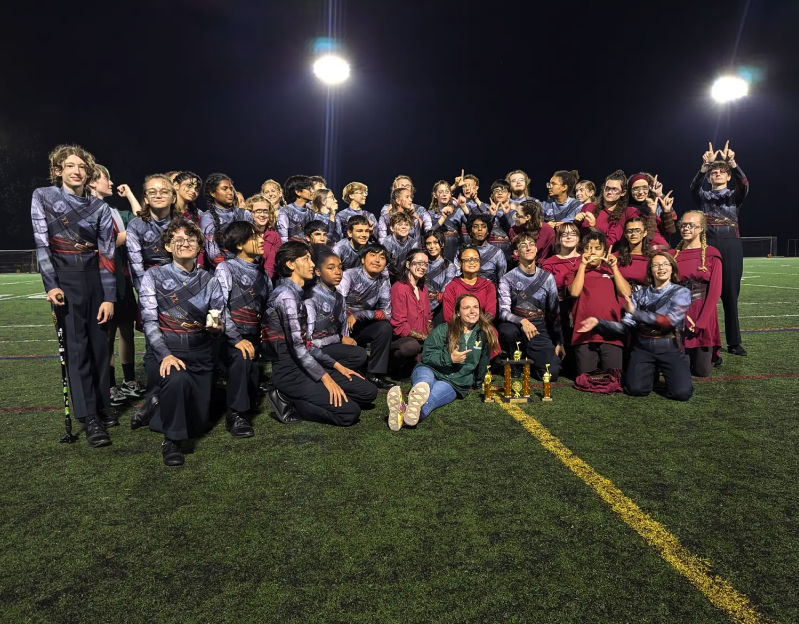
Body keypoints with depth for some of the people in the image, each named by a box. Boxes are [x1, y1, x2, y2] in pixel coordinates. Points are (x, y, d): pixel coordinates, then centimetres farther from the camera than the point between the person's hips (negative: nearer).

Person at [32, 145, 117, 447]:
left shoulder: (100, 207, 5)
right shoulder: (43, 197, 2)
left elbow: (107, 253, 1)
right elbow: (42, 243, -4)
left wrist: (109, 297, -4)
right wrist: (50, 285, -14)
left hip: (95, 277, 3)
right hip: (65, 278, -2)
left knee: (100, 343, 4)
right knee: (77, 346, -5)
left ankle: (103, 405, 17)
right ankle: (89, 418, -3)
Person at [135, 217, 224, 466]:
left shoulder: (209, 281, 6)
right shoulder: (154, 276, -2)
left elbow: (219, 320, 3)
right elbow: (149, 322, -10)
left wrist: (216, 324, -22)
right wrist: (165, 354, -25)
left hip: (199, 355, 3)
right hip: (163, 352, -3)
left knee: (196, 425, 5)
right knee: (177, 379, -39)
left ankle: (154, 413, 37)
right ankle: (172, 441, -13)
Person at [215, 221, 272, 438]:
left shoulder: (262, 272, 14)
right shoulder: (225, 268, -4)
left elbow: (269, 306, 13)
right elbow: (220, 308, -15)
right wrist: (237, 339, -24)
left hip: (255, 336, 6)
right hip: (231, 336, -6)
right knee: (242, 358, -33)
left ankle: (244, 406, 28)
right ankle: (234, 414, -23)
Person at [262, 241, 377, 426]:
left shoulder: (296, 294, 16)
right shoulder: (286, 295, -16)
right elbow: (297, 347, -22)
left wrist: (336, 365, 11)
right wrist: (325, 378, -21)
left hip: (304, 365, 10)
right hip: (290, 372, -10)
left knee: (368, 392, 6)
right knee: (349, 412, -18)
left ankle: (295, 397, 4)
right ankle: (289, 401, -5)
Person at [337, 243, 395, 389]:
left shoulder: (383, 282, 0)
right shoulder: (350, 275, -15)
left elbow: (386, 313, -8)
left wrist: (357, 315, -19)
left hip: (358, 328, 5)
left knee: (385, 327, -19)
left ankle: (374, 374, -13)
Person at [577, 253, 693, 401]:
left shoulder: (682, 292, 0)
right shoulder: (639, 294, 8)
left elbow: (669, 321, -17)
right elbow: (627, 326, -1)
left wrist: (635, 312, -17)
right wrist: (598, 322, -15)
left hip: (669, 348, -1)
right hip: (642, 347, 2)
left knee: (681, 393, -19)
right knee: (635, 389, -18)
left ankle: (665, 372, 17)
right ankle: (650, 372, 18)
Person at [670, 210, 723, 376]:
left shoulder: (712, 255, -2)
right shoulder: (673, 255, 4)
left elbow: (715, 291, -7)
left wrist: (700, 323, -13)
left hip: (704, 319, -1)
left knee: (702, 371, 1)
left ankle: (712, 355, 35)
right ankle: (689, 355, 36)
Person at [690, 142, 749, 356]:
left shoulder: (735, 196, 14)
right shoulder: (703, 196, 13)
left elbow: (744, 185, -10)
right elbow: (694, 186, -10)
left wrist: (732, 162, -25)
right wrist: (705, 165, -27)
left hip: (731, 246, 1)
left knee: (731, 294, 2)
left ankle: (734, 342, 10)